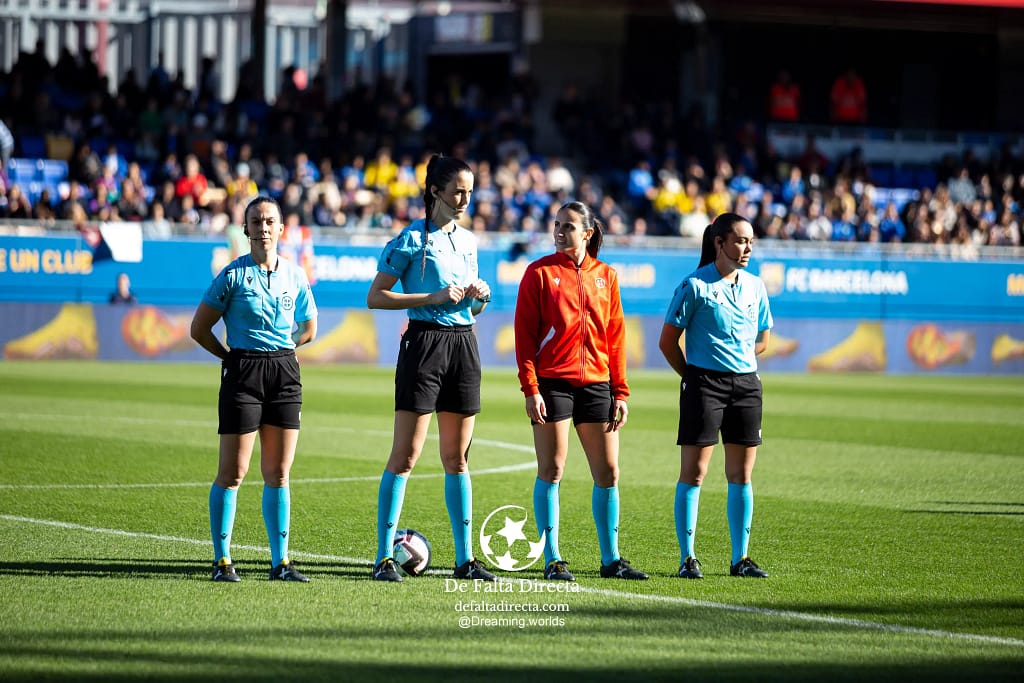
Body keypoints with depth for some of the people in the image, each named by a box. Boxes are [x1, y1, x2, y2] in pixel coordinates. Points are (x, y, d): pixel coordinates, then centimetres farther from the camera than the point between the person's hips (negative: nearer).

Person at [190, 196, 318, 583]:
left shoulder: (294, 275, 8)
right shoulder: (233, 275, -5)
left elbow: (308, 328, 22)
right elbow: (199, 328, -1)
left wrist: (280, 349, 12)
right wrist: (233, 357, 4)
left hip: (285, 372, 4)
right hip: (242, 374, -4)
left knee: (278, 473, 5)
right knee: (233, 472, -4)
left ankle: (280, 562, 9)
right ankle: (222, 560, 2)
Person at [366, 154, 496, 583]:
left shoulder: (468, 241, 15)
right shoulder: (412, 240, -6)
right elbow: (375, 297, -9)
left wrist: (480, 296, 1)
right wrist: (433, 298, -15)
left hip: (463, 344, 6)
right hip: (424, 343, -6)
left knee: (457, 457, 9)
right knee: (405, 454, -7)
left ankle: (465, 558, 12)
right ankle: (384, 557, -4)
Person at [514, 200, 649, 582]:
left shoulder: (605, 276, 10)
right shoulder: (540, 272, 0)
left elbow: (615, 336, 12)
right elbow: (524, 334, -3)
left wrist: (620, 392, 6)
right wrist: (530, 387, -12)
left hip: (596, 383, 4)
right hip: (552, 382, -4)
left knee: (608, 471, 4)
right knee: (551, 469, -3)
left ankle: (611, 559, 11)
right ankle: (552, 560, 2)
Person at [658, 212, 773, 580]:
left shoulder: (755, 286, 10)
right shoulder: (695, 285, -7)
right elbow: (667, 341, -3)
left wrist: (739, 360, 12)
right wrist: (694, 376, 4)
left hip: (746, 383, 5)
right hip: (704, 384, -5)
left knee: (741, 474, 7)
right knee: (693, 472, -4)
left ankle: (740, 558, 12)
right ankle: (687, 558, -1)